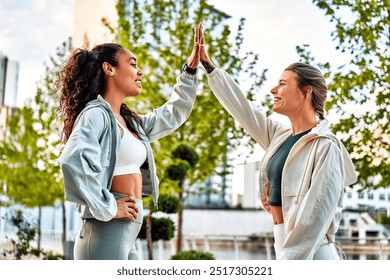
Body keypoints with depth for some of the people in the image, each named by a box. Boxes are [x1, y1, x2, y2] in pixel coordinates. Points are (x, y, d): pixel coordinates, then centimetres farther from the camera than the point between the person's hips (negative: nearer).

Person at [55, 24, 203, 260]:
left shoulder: (129, 121, 17)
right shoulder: (96, 114, -10)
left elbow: (173, 115, 32)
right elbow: (73, 160, -28)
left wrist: (191, 70, 30)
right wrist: (106, 208, -21)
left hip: (126, 236, 10)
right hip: (107, 234, -10)